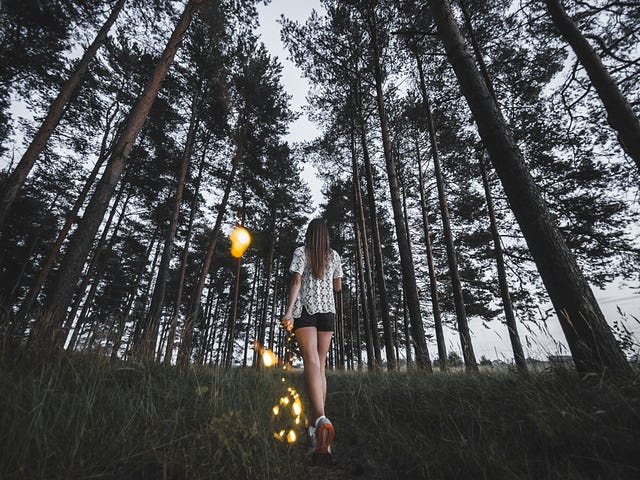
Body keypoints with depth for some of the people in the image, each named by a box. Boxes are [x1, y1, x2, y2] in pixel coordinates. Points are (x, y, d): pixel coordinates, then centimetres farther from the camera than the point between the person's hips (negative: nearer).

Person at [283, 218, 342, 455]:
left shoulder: (301, 252, 3)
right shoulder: (334, 255, 11)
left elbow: (296, 282, -9)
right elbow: (338, 287, 15)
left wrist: (289, 310, -14)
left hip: (305, 309, -3)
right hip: (327, 310, 3)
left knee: (311, 362, -14)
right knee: (321, 366, 9)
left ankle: (321, 417, -35)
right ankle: (315, 424, 12)